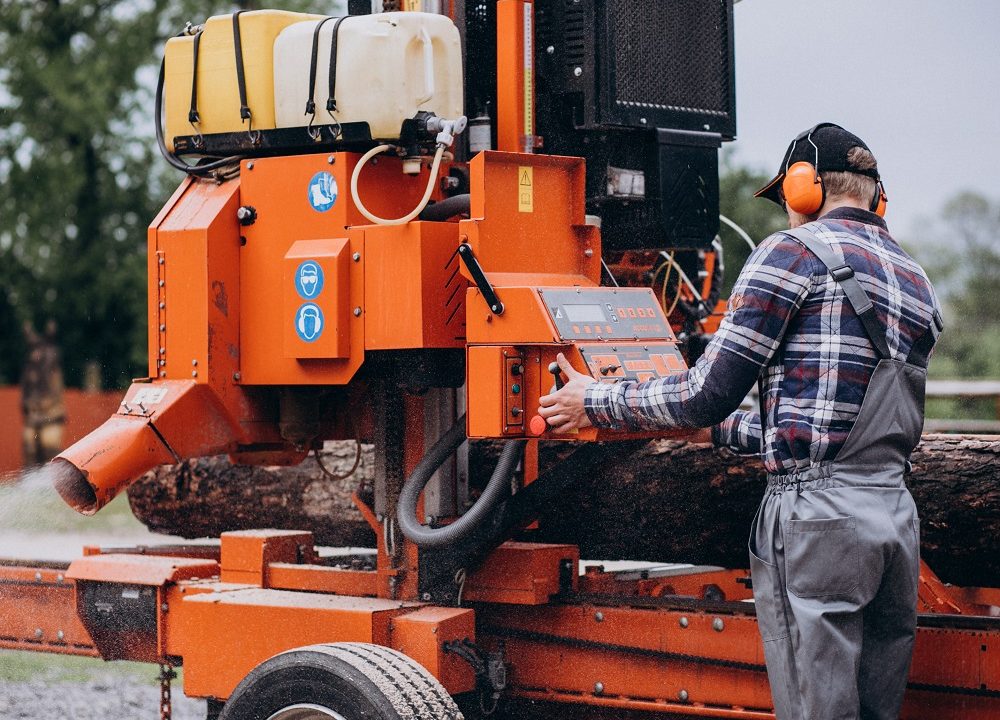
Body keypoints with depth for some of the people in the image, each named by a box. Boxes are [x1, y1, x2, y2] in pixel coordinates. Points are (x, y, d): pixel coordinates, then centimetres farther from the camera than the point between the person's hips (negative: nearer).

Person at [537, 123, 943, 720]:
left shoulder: (794, 252, -4)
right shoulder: (915, 279, 20)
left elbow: (710, 392, -7)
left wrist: (595, 402, 6)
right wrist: (721, 428, 34)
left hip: (817, 516, -8)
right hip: (897, 512, 8)